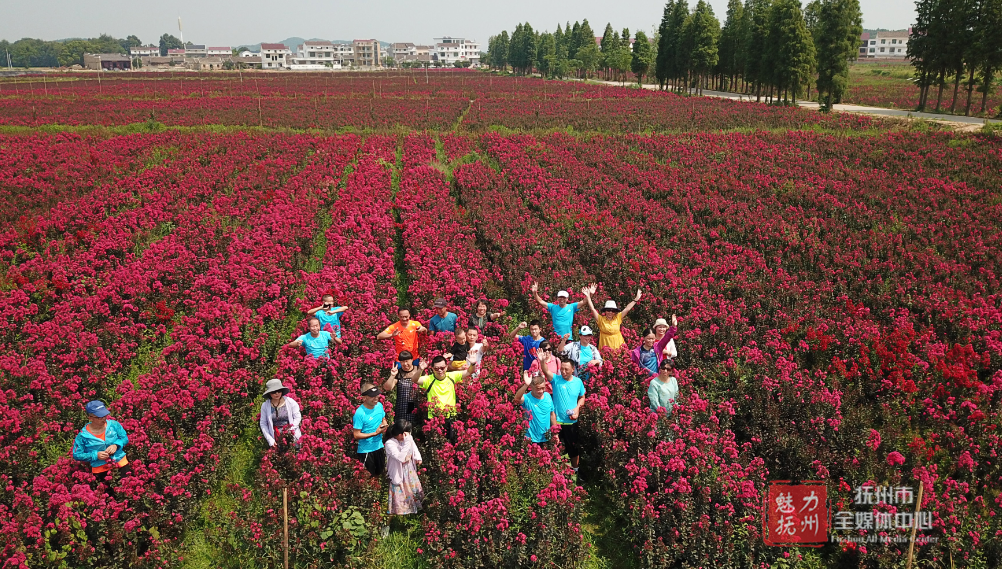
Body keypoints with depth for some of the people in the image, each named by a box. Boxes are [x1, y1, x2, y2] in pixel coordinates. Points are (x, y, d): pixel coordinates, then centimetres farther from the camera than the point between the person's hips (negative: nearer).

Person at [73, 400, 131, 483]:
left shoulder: (113, 424, -3)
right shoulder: (83, 435, -7)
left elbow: (125, 438, 7)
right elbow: (77, 455, -2)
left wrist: (116, 445, -14)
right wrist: (96, 455, -15)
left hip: (120, 462, 2)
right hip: (100, 469, -2)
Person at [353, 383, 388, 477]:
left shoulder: (379, 405, -5)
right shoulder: (359, 413, -25)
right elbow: (356, 435, -22)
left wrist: (384, 425, -9)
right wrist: (375, 433, -27)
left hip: (379, 447, 6)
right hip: (366, 450, -6)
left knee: (380, 473, 24)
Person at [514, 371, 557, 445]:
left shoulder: (548, 396, -2)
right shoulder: (528, 399, -19)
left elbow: (552, 414, 9)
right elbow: (517, 398, -42)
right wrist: (525, 385, -57)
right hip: (532, 440, -5)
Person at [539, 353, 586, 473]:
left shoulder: (578, 382, -1)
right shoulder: (556, 379, -9)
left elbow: (582, 398, 11)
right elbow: (546, 371, -28)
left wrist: (577, 408, -8)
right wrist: (543, 361, -48)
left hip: (572, 421, 2)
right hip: (557, 421, -2)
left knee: (574, 447, 15)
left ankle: (575, 469, 37)